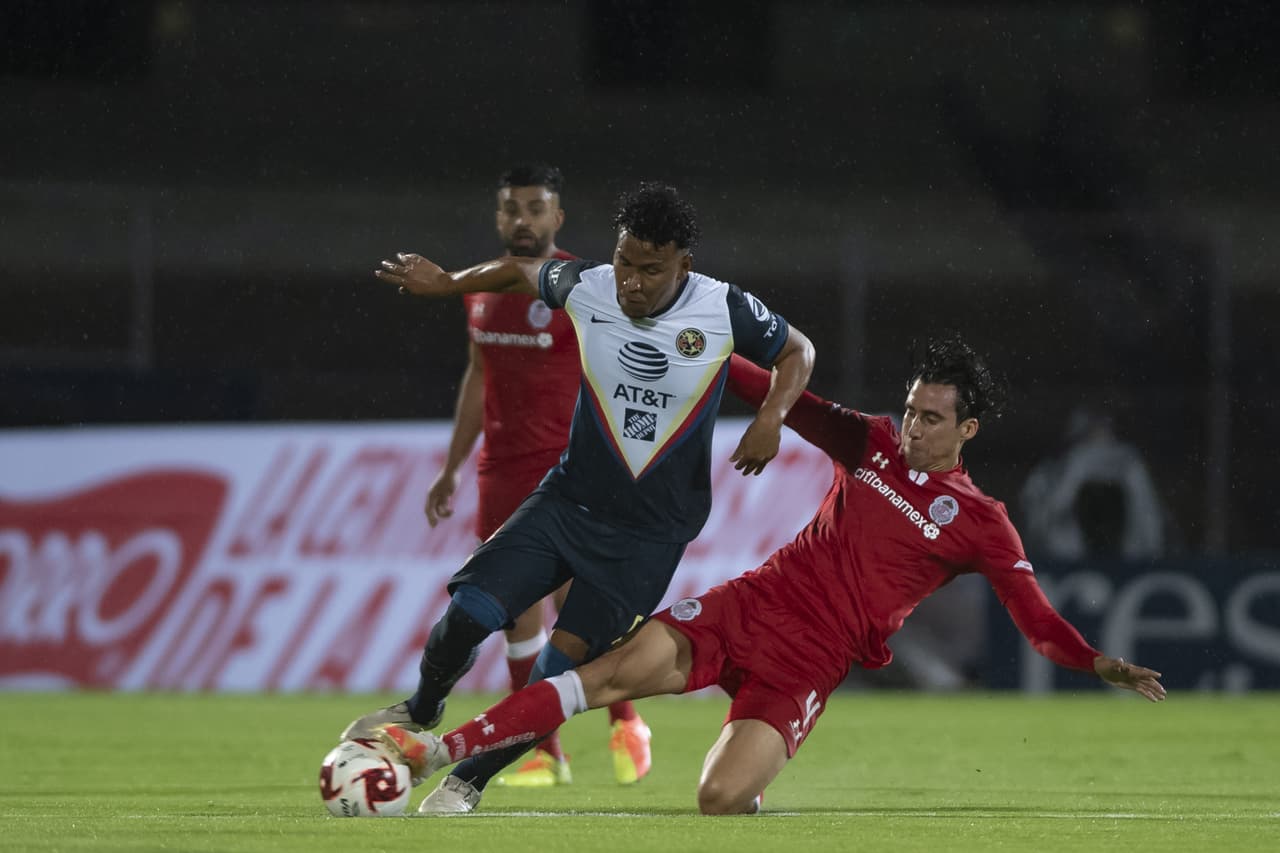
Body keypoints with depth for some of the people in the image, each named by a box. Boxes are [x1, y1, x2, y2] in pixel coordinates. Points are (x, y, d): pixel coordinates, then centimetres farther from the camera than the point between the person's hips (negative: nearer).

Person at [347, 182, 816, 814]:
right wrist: (447, 284, 10)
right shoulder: (585, 288, -8)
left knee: (562, 668, -9)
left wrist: (771, 416, -13)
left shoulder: (725, 311, -14)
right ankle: (422, 713, 19)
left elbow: (796, 351, 4)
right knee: (470, 611, -13)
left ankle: (468, 781, 11)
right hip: (568, 498, 2)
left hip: (651, 532, -2)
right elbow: (523, 272, 15)